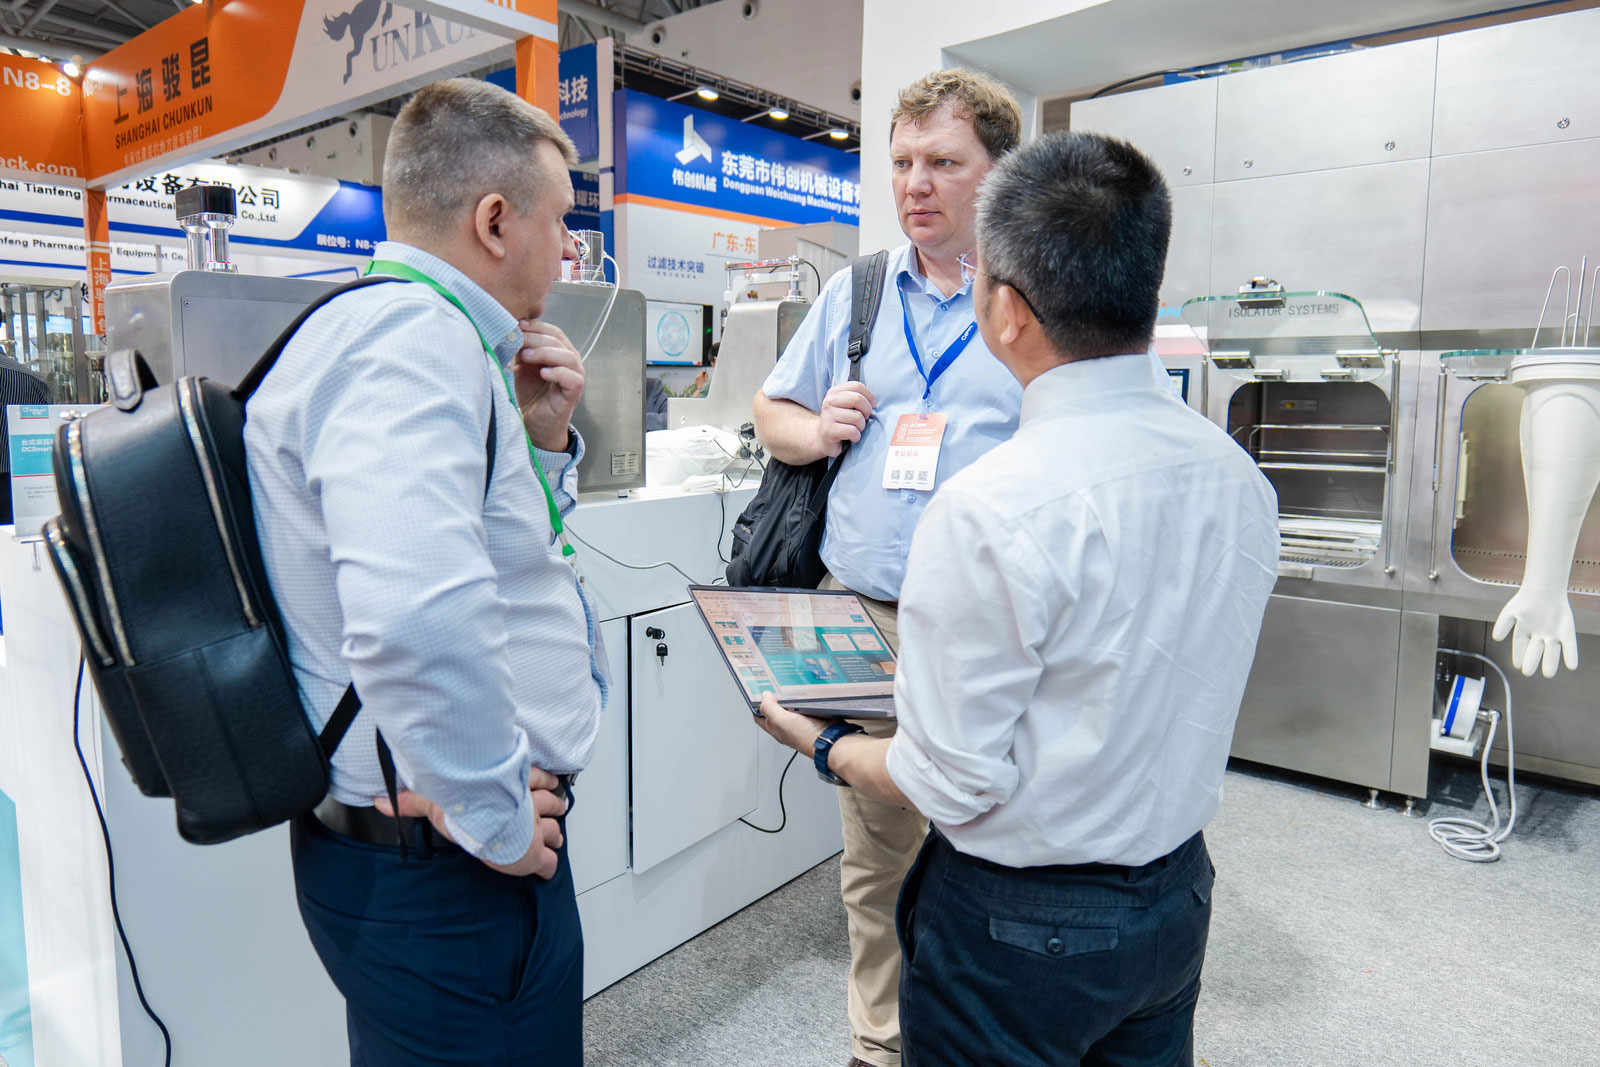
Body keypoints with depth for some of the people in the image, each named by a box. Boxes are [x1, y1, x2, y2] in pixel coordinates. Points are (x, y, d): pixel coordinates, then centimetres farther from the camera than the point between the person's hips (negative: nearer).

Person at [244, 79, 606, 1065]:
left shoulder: (415, 331, 12)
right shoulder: (419, 338, -23)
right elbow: (417, 616, -38)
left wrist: (542, 440, 4)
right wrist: (496, 819, -24)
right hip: (446, 872, -10)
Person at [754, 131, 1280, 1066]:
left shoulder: (989, 512, -29)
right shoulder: (1239, 475, -6)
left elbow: (955, 787, -22)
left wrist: (823, 745, -4)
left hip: (1020, 928, -6)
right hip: (1180, 894, 7)